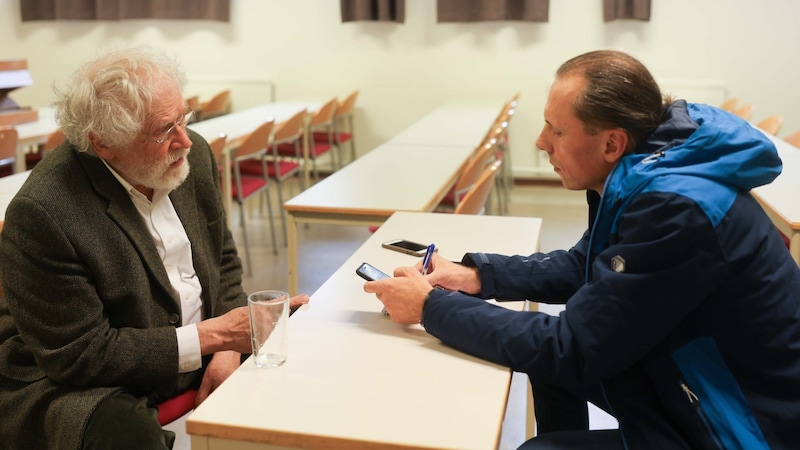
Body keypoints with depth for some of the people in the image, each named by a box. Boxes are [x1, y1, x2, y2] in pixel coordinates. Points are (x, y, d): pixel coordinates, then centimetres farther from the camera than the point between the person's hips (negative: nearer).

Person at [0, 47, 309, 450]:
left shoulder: (194, 154, -5)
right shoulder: (42, 211, -25)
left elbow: (224, 260, 7)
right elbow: (76, 355, -21)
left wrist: (227, 349, -9)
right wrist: (212, 336, -24)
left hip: (199, 353, 7)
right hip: (72, 383, -6)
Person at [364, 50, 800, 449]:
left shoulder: (678, 210, -31)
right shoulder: (634, 177, -3)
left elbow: (569, 351, -27)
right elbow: (582, 267, 12)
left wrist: (431, 306, -20)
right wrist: (475, 274, -1)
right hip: (685, 379, 8)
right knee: (543, 349, 9)